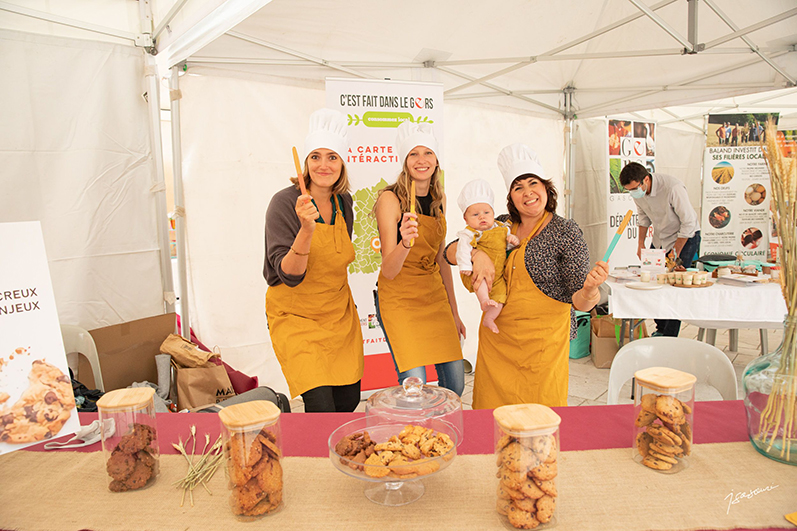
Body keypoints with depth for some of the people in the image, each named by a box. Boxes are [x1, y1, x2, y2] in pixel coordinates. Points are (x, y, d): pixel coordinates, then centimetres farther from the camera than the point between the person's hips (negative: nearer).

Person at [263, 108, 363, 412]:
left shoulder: (344, 202, 1)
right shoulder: (285, 203, -16)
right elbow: (288, 274, -22)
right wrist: (306, 229, -36)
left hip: (339, 315, 6)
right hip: (295, 316, -6)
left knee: (349, 400, 11)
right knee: (321, 406, -14)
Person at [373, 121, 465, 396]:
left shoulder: (439, 200, 7)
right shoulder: (390, 199, -12)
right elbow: (389, 271, -18)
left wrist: (454, 311, 16)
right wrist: (405, 242, -38)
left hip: (435, 296, 6)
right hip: (398, 298, -6)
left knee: (455, 385, 4)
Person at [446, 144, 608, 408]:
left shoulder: (566, 232, -7)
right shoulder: (501, 226, 4)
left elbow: (580, 302, -9)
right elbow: (450, 253, 4)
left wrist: (590, 289, -31)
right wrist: (476, 252, -15)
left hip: (543, 340, -4)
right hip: (496, 337, 4)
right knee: (492, 413, 12)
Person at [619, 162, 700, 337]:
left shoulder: (672, 188, -31)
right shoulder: (637, 190, -10)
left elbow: (689, 223, -23)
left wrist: (675, 253, -18)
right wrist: (641, 243, 6)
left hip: (685, 237, -6)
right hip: (660, 238, 6)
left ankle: (670, 335, -2)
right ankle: (660, 329, 19)